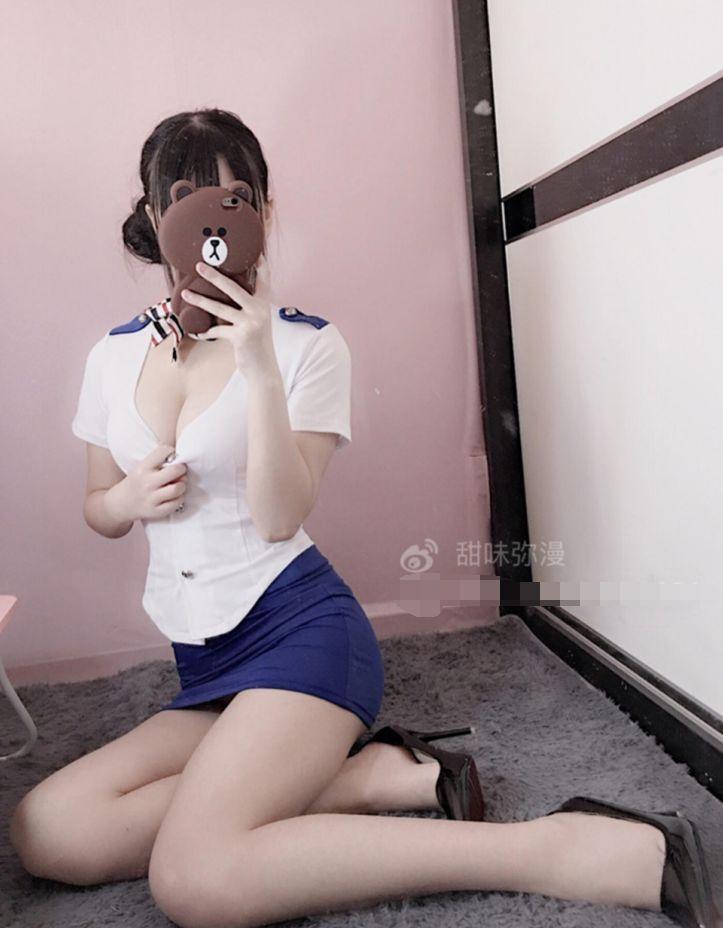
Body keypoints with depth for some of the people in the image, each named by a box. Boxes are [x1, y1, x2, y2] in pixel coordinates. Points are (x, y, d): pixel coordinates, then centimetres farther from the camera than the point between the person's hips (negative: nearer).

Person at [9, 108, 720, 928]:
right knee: (44, 833, -13)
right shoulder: (114, 356, 8)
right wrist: (131, 499, -5)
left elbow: (278, 517, -13)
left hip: (300, 627, -6)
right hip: (202, 662, 6)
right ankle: (370, 775, -12)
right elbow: (99, 510, 18)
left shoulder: (306, 343, -5)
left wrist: (260, 367, -22)